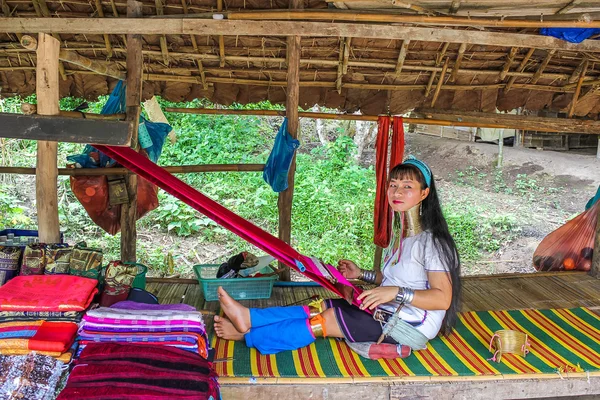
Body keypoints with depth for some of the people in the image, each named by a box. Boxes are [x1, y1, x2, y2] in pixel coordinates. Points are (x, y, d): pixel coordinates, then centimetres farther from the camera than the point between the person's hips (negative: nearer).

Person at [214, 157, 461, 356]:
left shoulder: (432, 241, -17)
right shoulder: (400, 234, 12)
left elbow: (442, 299, -22)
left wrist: (396, 292, -33)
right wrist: (361, 274, 7)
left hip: (411, 324, -8)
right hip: (386, 311, 8)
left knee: (326, 319, -16)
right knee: (320, 308, -9)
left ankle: (249, 336, -13)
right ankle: (248, 318, -18)